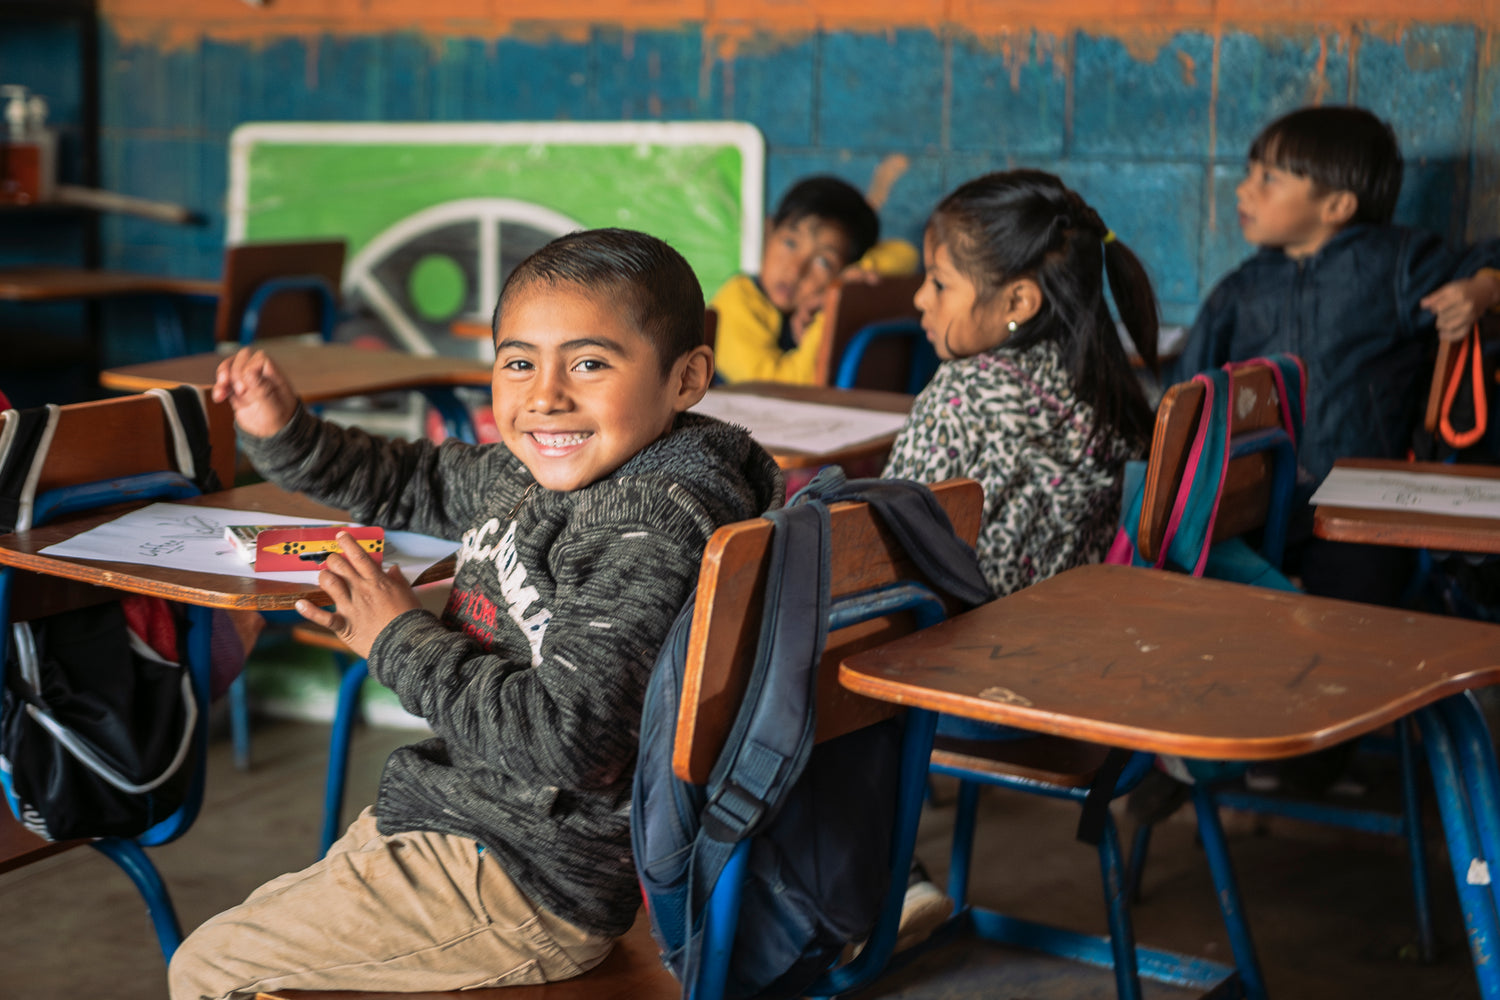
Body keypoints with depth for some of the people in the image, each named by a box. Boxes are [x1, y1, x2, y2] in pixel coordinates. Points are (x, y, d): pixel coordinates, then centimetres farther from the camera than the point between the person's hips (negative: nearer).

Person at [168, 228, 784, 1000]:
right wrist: (284, 435, 8)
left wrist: (401, 642, -19)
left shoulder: (652, 529, -25)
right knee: (251, 925, 28)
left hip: (527, 884, -9)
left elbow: (567, 740, -31)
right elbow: (412, 485, 24)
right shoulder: (530, 476, 4)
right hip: (466, 821, 10)